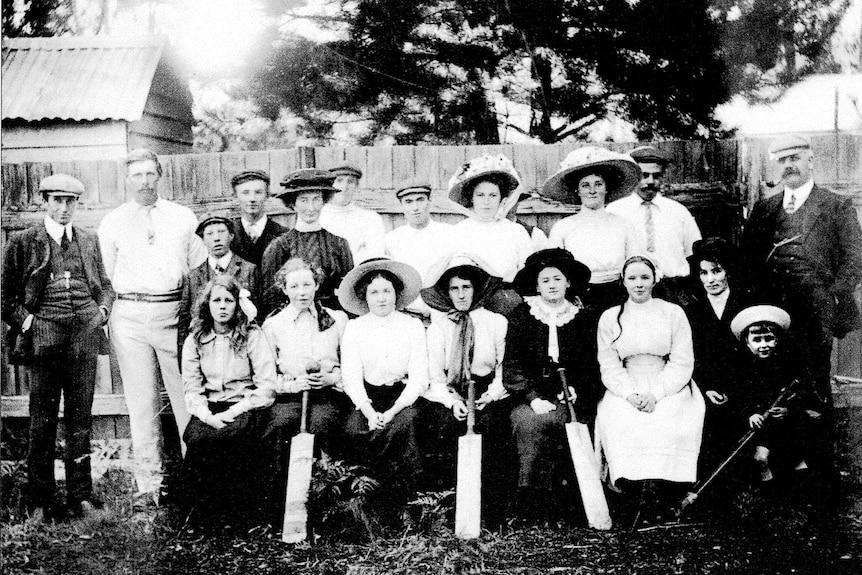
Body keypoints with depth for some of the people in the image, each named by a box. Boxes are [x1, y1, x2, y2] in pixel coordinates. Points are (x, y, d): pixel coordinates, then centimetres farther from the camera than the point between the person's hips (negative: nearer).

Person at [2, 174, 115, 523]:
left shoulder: (89, 242, 14)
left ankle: (80, 495, 15)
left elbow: (105, 285, 21)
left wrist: (103, 309, 3)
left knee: (80, 418, 7)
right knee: (42, 421, 1)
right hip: (44, 336, -3)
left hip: (84, 334, 3)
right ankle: (39, 502, 10)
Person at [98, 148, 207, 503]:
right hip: (130, 317, 0)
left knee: (187, 397, -2)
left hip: (175, 312, 0)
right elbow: (109, 276, 13)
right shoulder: (111, 224, 9)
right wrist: (132, 300, 6)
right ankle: (149, 483, 8)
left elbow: (200, 270, 11)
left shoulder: (183, 218, 9)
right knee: (142, 403, 2)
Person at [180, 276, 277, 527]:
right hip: (209, 409, 3)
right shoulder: (194, 340, 10)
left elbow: (267, 387, -7)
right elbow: (191, 387, 4)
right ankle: (206, 508, -9)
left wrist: (233, 412, -17)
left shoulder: (253, 335, 0)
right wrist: (207, 415, -16)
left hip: (246, 408, -3)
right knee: (194, 436, -29)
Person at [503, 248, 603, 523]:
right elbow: (512, 366, 2)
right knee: (528, 422, -30)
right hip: (530, 397, 0)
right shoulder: (521, 317, 9)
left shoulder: (584, 318, 12)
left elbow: (592, 366, 9)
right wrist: (534, 397, -13)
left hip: (571, 399, 0)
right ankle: (532, 500, -23)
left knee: (555, 421, -30)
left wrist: (574, 392, -10)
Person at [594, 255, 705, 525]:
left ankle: (653, 495, -34)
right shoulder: (609, 318, 11)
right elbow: (609, 366, 4)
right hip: (625, 390, 1)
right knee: (621, 424, -31)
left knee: (669, 424, -32)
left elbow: (682, 363, 1)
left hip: (669, 388, -1)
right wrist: (630, 394, -15)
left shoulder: (673, 313, 8)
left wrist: (655, 394, -15)